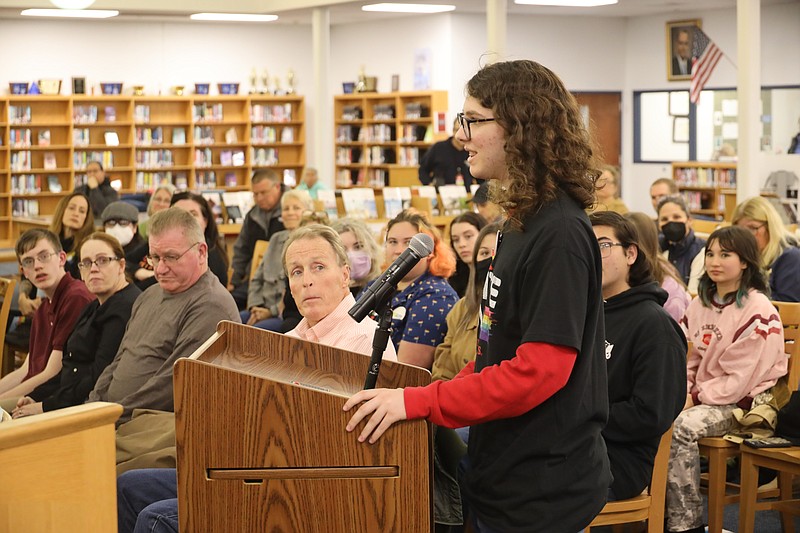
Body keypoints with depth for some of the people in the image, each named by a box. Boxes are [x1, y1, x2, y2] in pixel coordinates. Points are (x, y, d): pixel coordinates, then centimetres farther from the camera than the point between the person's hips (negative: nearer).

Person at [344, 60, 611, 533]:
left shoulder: (560, 235, -19)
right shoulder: (522, 225, 11)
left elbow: (540, 369, -25)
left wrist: (419, 402, -24)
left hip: (543, 494, -9)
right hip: (505, 477, 9)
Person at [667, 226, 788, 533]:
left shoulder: (759, 312, -12)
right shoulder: (701, 303, 11)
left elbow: (741, 378, -16)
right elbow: (688, 359, 12)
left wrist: (696, 398, -15)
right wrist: (681, 392, -7)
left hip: (745, 402, -7)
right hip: (704, 397, 7)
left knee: (680, 427, -31)